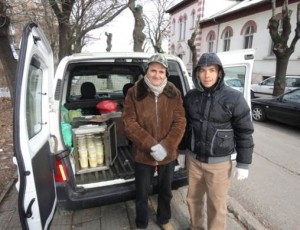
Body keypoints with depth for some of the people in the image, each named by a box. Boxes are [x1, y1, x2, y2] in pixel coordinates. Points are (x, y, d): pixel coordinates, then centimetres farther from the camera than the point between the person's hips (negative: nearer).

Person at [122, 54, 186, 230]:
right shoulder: (134, 93, -10)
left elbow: (180, 122, -7)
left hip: (169, 154, 2)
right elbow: (129, 124, -15)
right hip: (143, 154, -2)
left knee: (166, 190, 24)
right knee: (142, 193, 17)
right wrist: (152, 145, -22)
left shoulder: (174, 93, -4)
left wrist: (165, 146, -18)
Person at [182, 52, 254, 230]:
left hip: (219, 162, -4)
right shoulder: (191, 96, 0)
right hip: (193, 159, 4)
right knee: (193, 199, 21)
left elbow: (245, 132, -7)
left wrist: (244, 163, -6)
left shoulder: (234, 98, -12)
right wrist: (182, 149, 14)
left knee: (217, 205, 12)